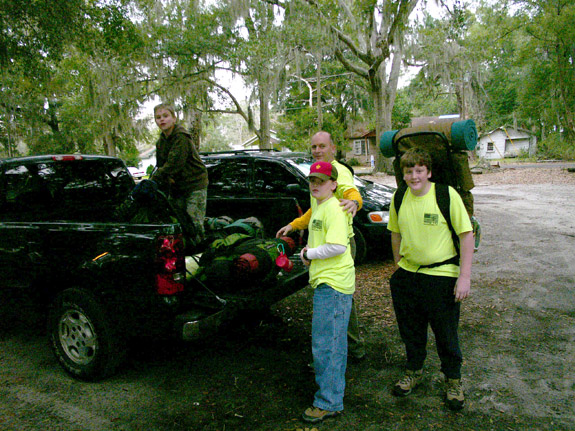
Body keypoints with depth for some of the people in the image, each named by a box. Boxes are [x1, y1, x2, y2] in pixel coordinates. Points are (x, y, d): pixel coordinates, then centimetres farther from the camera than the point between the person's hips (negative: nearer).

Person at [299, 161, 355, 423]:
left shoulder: (334, 209, -14)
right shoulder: (319, 207, 17)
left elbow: (338, 246, -25)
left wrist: (309, 254, -12)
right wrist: (309, 253, 10)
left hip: (333, 284, -10)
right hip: (325, 282, 10)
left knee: (324, 344, -5)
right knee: (333, 342, 20)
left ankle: (328, 403, 6)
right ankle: (334, 391, 35)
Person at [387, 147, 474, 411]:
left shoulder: (447, 195, -13)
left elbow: (466, 234, -11)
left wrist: (464, 276, -14)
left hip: (442, 275, -4)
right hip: (407, 274, 4)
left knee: (446, 333, 9)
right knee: (410, 330, 17)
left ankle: (453, 380, 33)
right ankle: (414, 371, 40)